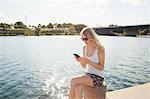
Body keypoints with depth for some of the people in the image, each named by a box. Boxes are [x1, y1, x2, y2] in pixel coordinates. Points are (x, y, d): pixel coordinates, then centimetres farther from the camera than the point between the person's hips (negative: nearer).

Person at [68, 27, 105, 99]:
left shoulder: (100, 48, -12)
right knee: (77, 89, -25)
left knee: (73, 81, -24)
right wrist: (80, 61, -10)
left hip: (97, 77, -5)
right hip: (88, 75, 5)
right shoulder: (85, 48, 6)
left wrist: (89, 61, -23)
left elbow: (101, 67, -12)